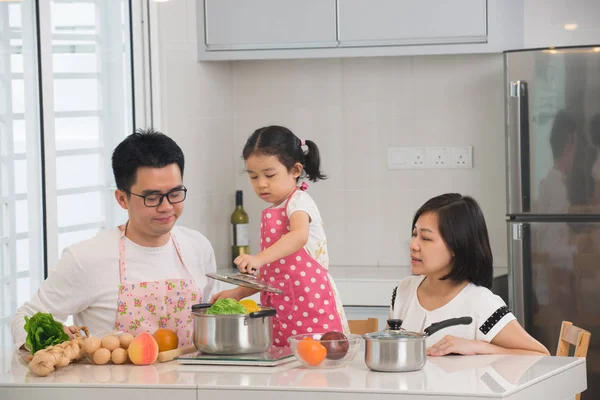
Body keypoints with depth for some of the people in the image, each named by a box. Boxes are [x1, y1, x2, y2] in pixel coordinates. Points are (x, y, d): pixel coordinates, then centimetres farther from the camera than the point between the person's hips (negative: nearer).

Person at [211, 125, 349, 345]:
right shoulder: (271, 214, 18)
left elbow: (299, 235, -30)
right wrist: (238, 292, 11)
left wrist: (259, 258, -42)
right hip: (281, 309, 7)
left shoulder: (299, 202, -6)